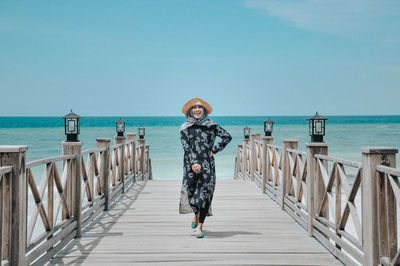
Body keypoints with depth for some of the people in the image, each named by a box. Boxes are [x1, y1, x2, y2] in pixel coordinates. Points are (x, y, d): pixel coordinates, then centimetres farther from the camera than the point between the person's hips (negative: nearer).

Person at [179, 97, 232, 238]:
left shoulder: (211, 125, 9)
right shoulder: (185, 128, 7)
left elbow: (227, 136, 9)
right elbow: (186, 147, -4)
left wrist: (214, 150, 1)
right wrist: (193, 163, -16)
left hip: (207, 165, 0)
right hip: (191, 165, 0)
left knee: (205, 193, -6)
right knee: (191, 191, 5)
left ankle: (199, 226, -1)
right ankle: (196, 215, 37)